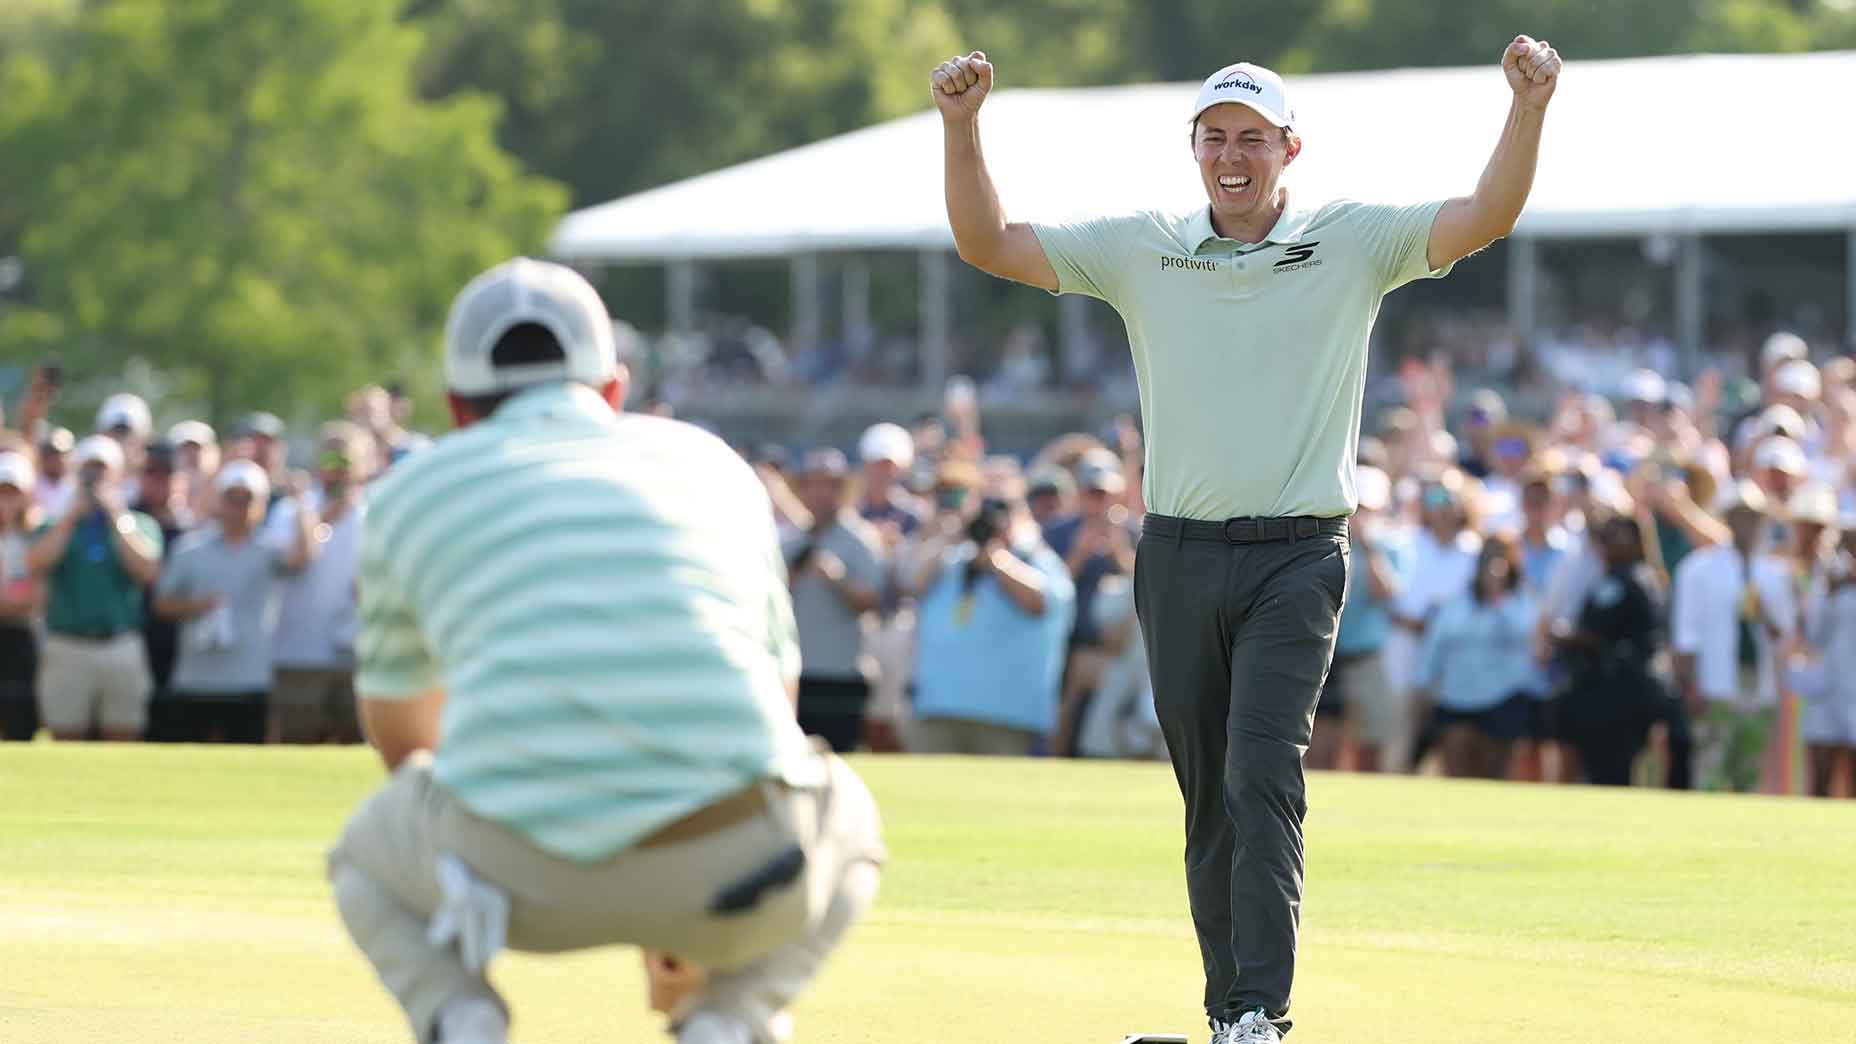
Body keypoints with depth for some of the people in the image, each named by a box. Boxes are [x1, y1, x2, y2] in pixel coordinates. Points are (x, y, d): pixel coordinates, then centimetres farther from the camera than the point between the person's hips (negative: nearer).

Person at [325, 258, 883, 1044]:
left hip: (517, 874, 0)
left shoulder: (412, 492, 23)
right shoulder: (716, 466, 27)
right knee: (843, 817, 37)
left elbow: (400, 737, 38)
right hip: (733, 875, 0)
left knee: (370, 857, 35)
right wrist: (685, 928, 51)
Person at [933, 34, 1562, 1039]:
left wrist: (1529, 106, -23)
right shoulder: (1138, 250, 8)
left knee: (1262, 775, -17)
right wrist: (961, 126, -3)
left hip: (1295, 556, -3)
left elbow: (1485, 218, -9)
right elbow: (988, 243, 9)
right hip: (1179, 554, 3)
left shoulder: (1354, 243, 2)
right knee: (1208, 796, 7)